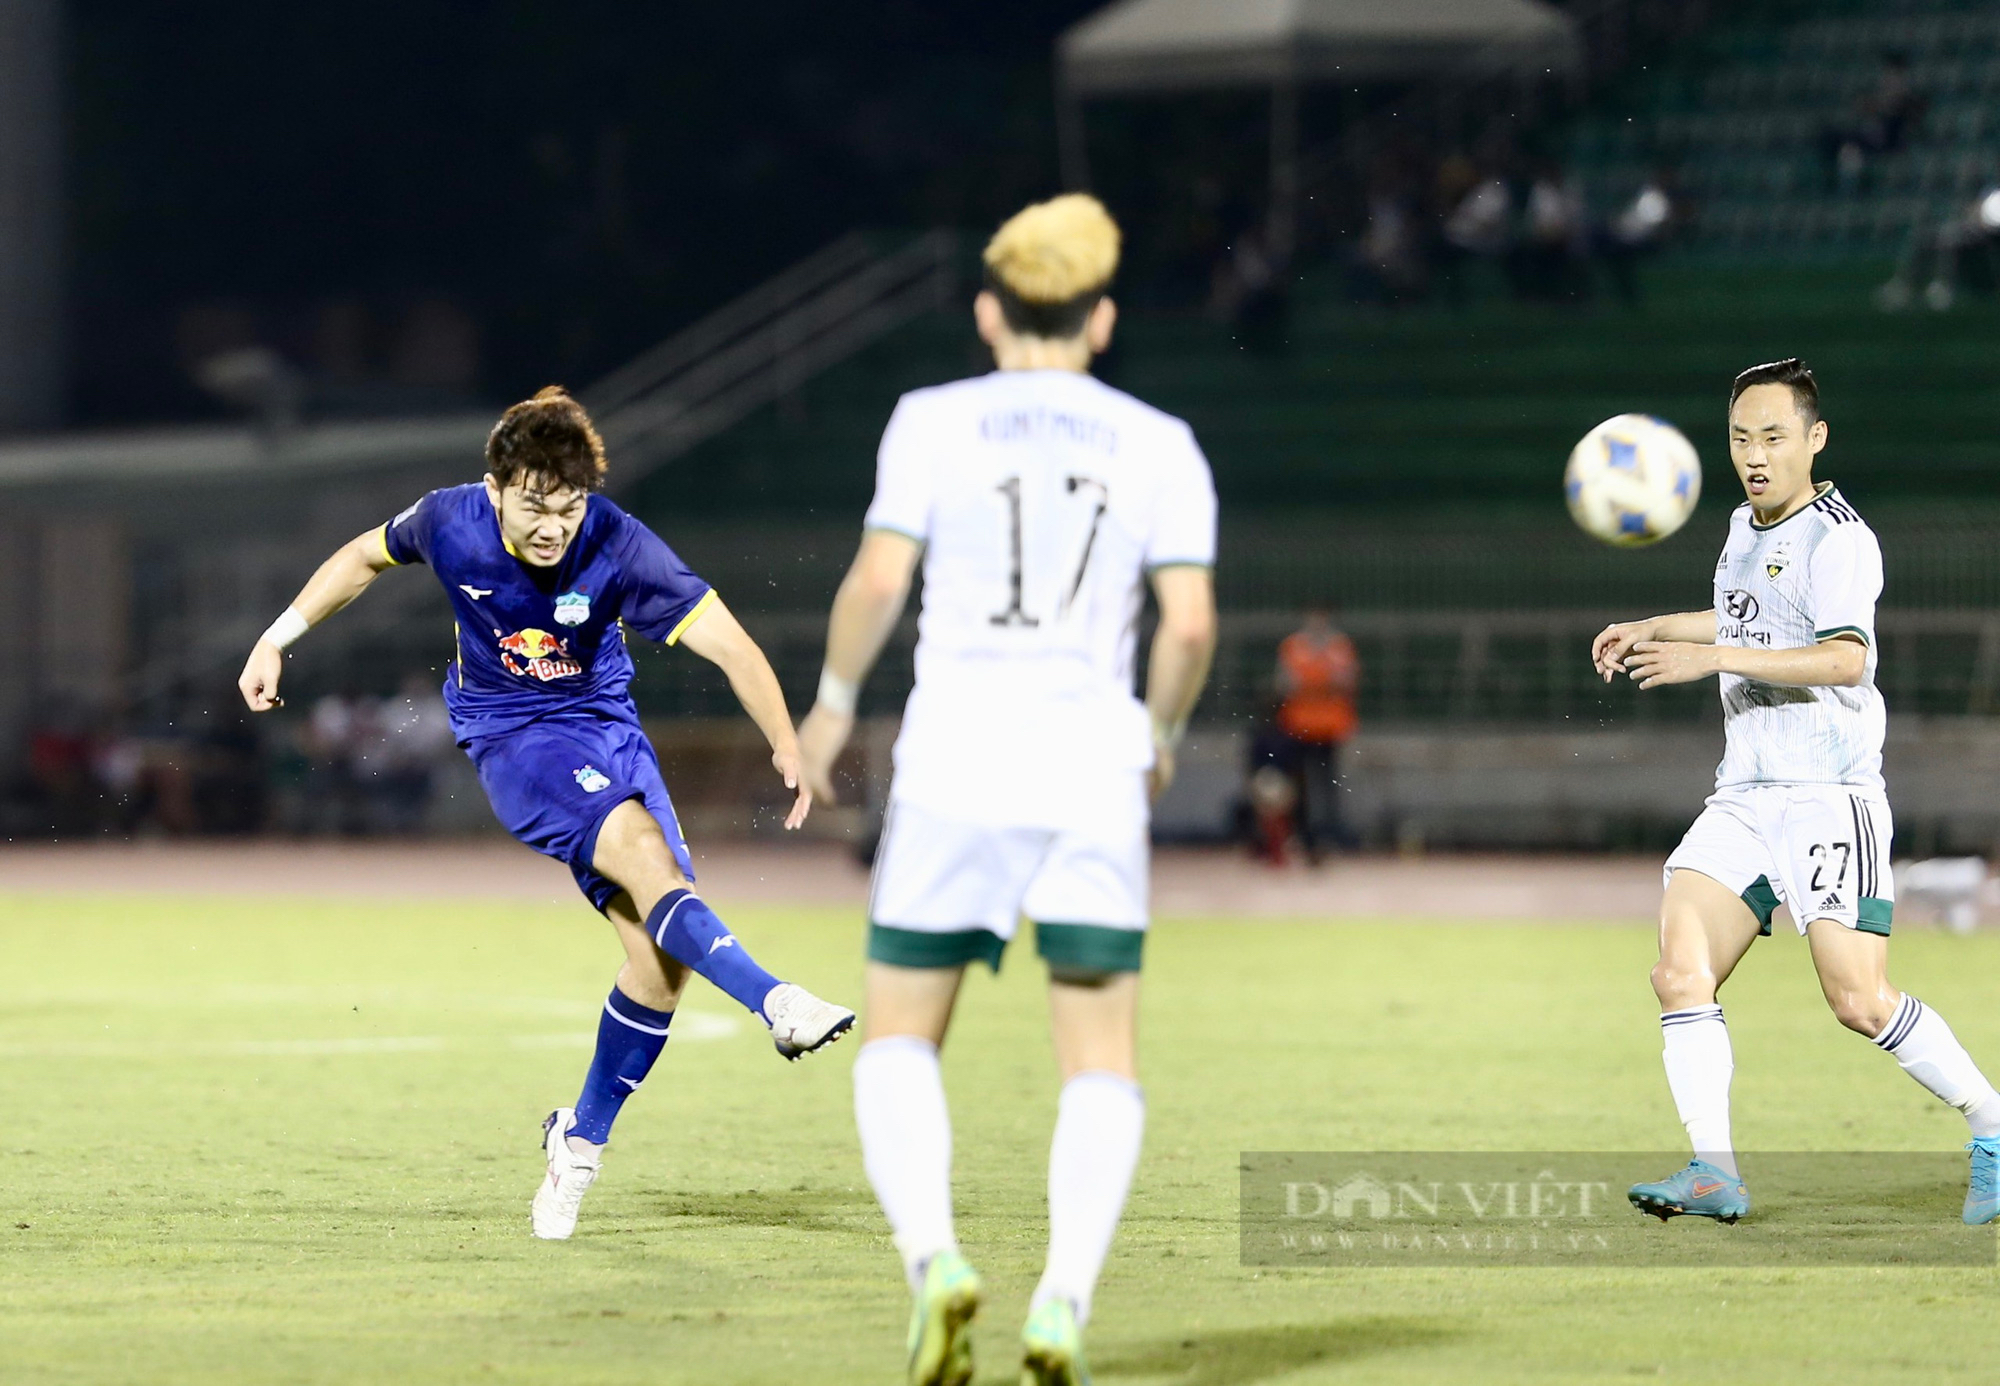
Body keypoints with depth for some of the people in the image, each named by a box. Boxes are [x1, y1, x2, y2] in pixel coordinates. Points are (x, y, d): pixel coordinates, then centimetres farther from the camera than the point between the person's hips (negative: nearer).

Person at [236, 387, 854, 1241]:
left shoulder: (616, 546, -20)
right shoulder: (450, 523, -15)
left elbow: (730, 647, -24)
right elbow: (367, 555, 8)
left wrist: (788, 744, -38)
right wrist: (277, 640, 9)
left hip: (607, 727, 2)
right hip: (512, 740, -2)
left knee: (661, 957, -8)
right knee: (643, 852, -32)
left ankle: (581, 1143, 11)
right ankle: (774, 1003, -41)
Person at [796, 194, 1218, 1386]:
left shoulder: (935, 422, 1)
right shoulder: (1159, 445, 5)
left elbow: (878, 581, -8)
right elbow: (1191, 624, -2)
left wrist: (835, 699, 8)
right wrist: (1163, 735, 16)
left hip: (955, 763, -1)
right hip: (1093, 771, 1)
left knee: (899, 1040, 11)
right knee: (1104, 1064, 7)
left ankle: (933, 1256, -14)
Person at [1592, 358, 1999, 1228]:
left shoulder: (1839, 539, -12)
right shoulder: (1746, 528, 16)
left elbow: (1844, 660, -27)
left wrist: (1711, 658, -30)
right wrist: (1650, 630, 30)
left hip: (1828, 794, -8)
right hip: (1743, 797, 8)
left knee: (1859, 1000, -14)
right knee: (1680, 975, -10)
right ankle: (1714, 1173, -9)